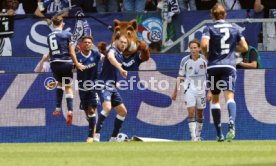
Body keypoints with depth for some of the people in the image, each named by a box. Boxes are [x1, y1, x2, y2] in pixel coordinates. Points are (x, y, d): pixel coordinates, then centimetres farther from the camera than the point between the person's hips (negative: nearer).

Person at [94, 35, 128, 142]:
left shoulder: (120, 55, 19)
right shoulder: (113, 50, -8)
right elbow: (110, 57, -35)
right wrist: (120, 69, -48)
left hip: (112, 87, 10)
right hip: (104, 85, -10)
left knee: (123, 111, 11)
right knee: (107, 107, -29)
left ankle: (113, 138, 18)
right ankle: (96, 135, -32)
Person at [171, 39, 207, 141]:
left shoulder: (204, 60, -4)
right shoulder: (185, 61, -3)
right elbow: (180, 76, 5)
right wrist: (175, 91, 5)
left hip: (201, 89, 1)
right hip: (189, 89, -1)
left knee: (200, 114, 9)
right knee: (191, 112, -13)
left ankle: (198, 136, 24)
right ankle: (193, 137, -16)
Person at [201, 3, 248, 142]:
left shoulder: (209, 28, 2)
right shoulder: (234, 28, 11)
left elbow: (204, 44, -15)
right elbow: (245, 47, 12)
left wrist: (207, 56, 3)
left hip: (213, 67, 0)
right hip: (229, 66, 0)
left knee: (214, 99, 13)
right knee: (229, 95, -14)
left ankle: (219, 134, 11)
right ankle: (232, 123, -44)